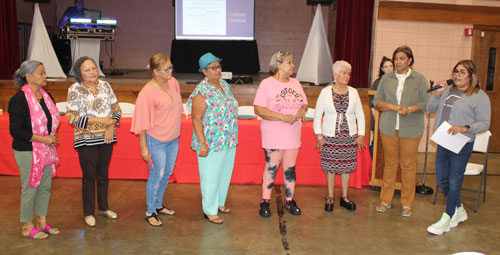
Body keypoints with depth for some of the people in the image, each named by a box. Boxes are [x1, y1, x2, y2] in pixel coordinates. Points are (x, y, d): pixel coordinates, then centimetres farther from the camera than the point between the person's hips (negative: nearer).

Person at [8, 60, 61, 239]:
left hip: (46, 150, 7)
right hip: (27, 152, -7)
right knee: (30, 188, 3)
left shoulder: (46, 95, 7)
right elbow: (15, 130, -18)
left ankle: (42, 222, 29)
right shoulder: (19, 100, -16)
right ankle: (27, 228, 19)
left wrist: (54, 135, 1)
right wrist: (42, 139, -21)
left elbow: (53, 119, 20)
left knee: (45, 187, 14)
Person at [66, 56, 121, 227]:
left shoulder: (105, 85, 3)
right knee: (89, 176, 6)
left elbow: (116, 108, 6)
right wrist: (98, 120, -20)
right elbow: (72, 118, -13)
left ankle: (104, 208, 32)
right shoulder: (75, 90, -9)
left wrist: (111, 126, -11)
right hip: (86, 140, -3)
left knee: (103, 174, 15)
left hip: (106, 138, 4)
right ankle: (88, 213, 21)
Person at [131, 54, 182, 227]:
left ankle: (158, 205, 38)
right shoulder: (147, 93, -21)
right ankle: (150, 213, 22)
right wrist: (144, 147, -15)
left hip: (173, 138, 7)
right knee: (156, 176, 3)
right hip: (156, 140, -7)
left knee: (167, 173, 18)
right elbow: (142, 122, -17)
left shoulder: (173, 83, -2)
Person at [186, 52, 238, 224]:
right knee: (211, 177, 6)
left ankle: (219, 202, 41)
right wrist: (202, 144, -21)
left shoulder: (224, 84, 6)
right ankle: (210, 210, 23)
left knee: (225, 173, 21)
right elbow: (196, 119, -18)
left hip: (229, 141, 8)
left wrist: (233, 137, 18)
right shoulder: (202, 92, -19)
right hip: (212, 143, -8)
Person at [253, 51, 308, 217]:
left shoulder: (295, 83, 12)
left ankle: (290, 201, 23)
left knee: (290, 168, 11)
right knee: (271, 167, 1)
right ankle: (265, 202, 14)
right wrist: (283, 117, -21)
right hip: (273, 135, -5)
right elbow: (258, 109, -15)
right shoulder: (267, 84, -7)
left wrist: (302, 110, -7)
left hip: (293, 135, 5)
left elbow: (304, 103, 18)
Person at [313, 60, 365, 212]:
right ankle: (330, 197, 18)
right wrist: (319, 135, -6)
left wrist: (361, 135, 3)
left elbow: (360, 115, 10)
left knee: (346, 166, 7)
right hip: (330, 136, -2)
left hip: (349, 136, 2)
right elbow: (317, 115, 0)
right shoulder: (326, 92, -2)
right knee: (330, 166, 3)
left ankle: (344, 197, 21)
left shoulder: (353, 92, 5)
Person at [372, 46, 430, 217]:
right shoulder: (386, 79, 9)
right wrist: (393, 107, -11)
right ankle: (385, 200, 19)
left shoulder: (419, 79, 3)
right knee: (390, 164, 8)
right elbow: (377, 101, 5)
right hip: (388, 128, 2)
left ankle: (407, 204, 14)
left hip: (410, 130, -2)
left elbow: (426, 103, -2)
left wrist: (409, 109, -17)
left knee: (408, 165, 2)